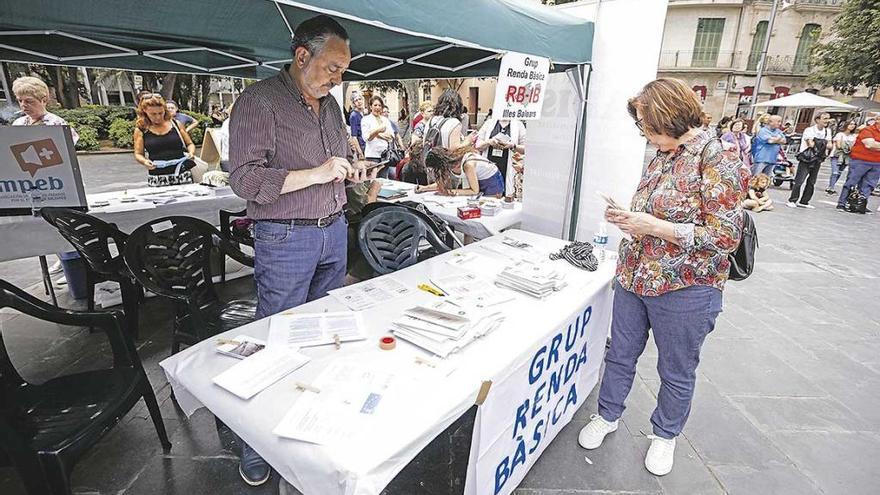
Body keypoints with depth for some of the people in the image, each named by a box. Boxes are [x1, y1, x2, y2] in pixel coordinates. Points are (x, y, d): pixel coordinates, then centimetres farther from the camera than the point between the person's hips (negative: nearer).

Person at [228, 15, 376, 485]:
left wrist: (352, 170, 1)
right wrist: (316, 173, -22)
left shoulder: (329, 104, 12)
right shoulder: (258, 101, -10)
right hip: (286, 240, -7)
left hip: (334, 231, 7)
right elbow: (244, 178, -17)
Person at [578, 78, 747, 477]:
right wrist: (628, 218, 0)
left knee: (677, 371, 15)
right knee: (620, 354, 19)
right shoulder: (661, 156, 7)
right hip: (634, 279, 7)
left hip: (683, 291, -7)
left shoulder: (718, 160, -16)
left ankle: (665, 435, 38)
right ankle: (607, 415, 40)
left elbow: (725, 236, -20)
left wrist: (654, 227, -24)